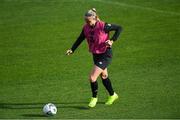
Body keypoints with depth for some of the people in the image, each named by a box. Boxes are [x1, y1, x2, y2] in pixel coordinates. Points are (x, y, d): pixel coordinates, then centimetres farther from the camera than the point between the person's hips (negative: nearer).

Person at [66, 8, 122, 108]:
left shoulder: (103, 26, -23)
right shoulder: (86, 28, -5)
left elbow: (119, 28, -14)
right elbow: (80, 39, 7)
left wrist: (112, 40, -21)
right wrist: (72, 50, -4)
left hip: (105, 55, -7)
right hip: (95, 55, 7)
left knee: (92, 77, -13)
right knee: (104, 76, 22)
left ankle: (94, 98, 10)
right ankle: (112, 95, 43)